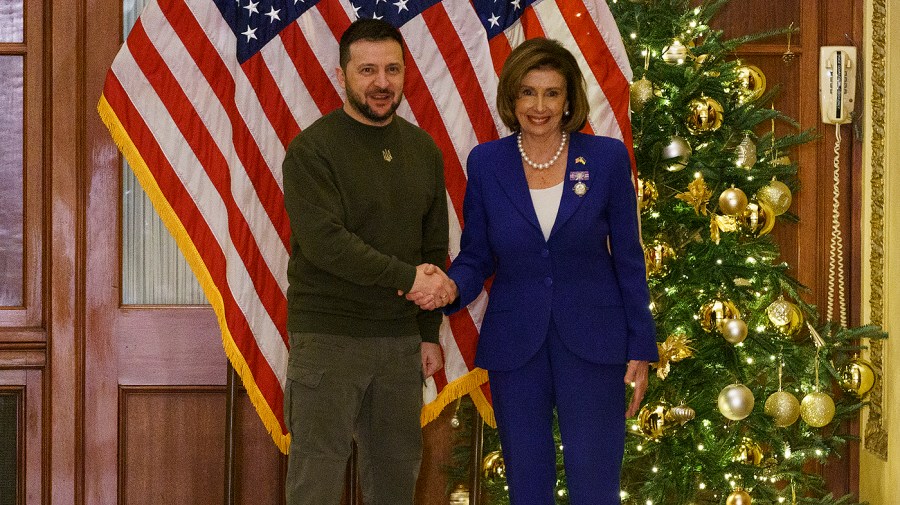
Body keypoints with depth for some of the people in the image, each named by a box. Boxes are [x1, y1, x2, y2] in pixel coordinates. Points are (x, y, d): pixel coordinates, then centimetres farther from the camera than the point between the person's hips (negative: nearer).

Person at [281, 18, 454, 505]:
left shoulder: (423, 150, 10)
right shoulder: (312, 149, -8)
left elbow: (434, 248, 14)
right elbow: (324, 242, -18)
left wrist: (429, 333, 9)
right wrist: (407, 277, -17)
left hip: (401, 338, 5)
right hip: (328, 337, -5)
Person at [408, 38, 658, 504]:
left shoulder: (607, 158, -2)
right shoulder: (485, 163, 1)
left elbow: (628, 259, 2)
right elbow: (476, 257, 7)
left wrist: (640, 348, 0)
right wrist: (450, 288, -16)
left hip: (592, 345, -2)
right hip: (515, 347, 2)